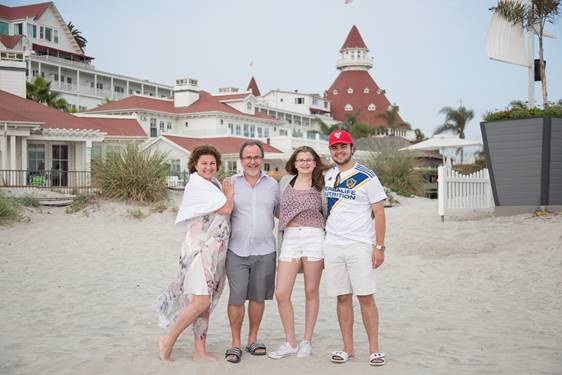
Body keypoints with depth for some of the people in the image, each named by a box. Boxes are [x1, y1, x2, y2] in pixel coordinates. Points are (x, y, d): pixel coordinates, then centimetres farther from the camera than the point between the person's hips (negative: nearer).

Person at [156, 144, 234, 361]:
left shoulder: (212, 185, 16)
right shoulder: (197, 184, -11)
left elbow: (224, 212, 16)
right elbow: (226, 208, -14)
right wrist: (229, 194, 3)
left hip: (216, 250, 9)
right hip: (200, 248, -9)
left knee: (207, 303, 8)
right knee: (201, 302, -15)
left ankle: (199, 351, 12)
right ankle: (168, 341, 0)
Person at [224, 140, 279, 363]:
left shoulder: (272, 184, 8)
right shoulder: (231, 183, 3)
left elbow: (281, 212, 19)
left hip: (265, 251, 2)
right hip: (237, 251, -2)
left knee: (258, 297, 9)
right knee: (236, 298, -4)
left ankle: (253, 340, 23)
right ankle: (235, 343, 8)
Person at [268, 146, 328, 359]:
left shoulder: (321, 186, 8)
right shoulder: (286, 181, 11)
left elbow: (327, 214, 12)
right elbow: (278, 208, 24)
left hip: (314, 237, -1)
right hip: (290, 239, 1)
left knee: (311, 292, 4)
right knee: (281, 294, -5)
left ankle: (307, 342, 16)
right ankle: (290, 344, 8)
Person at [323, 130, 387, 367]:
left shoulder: (366, 177, -3)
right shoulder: (327, 176, 12)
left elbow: (379, 213, -3)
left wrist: (379, 247, -9)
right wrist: (320, 243, 12)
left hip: (360, 246, -4)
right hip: (332, 246, 4)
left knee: (366, 298, -5)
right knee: (343, 298, 6)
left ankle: (374, 349, 3)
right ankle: (348, 348, 13)